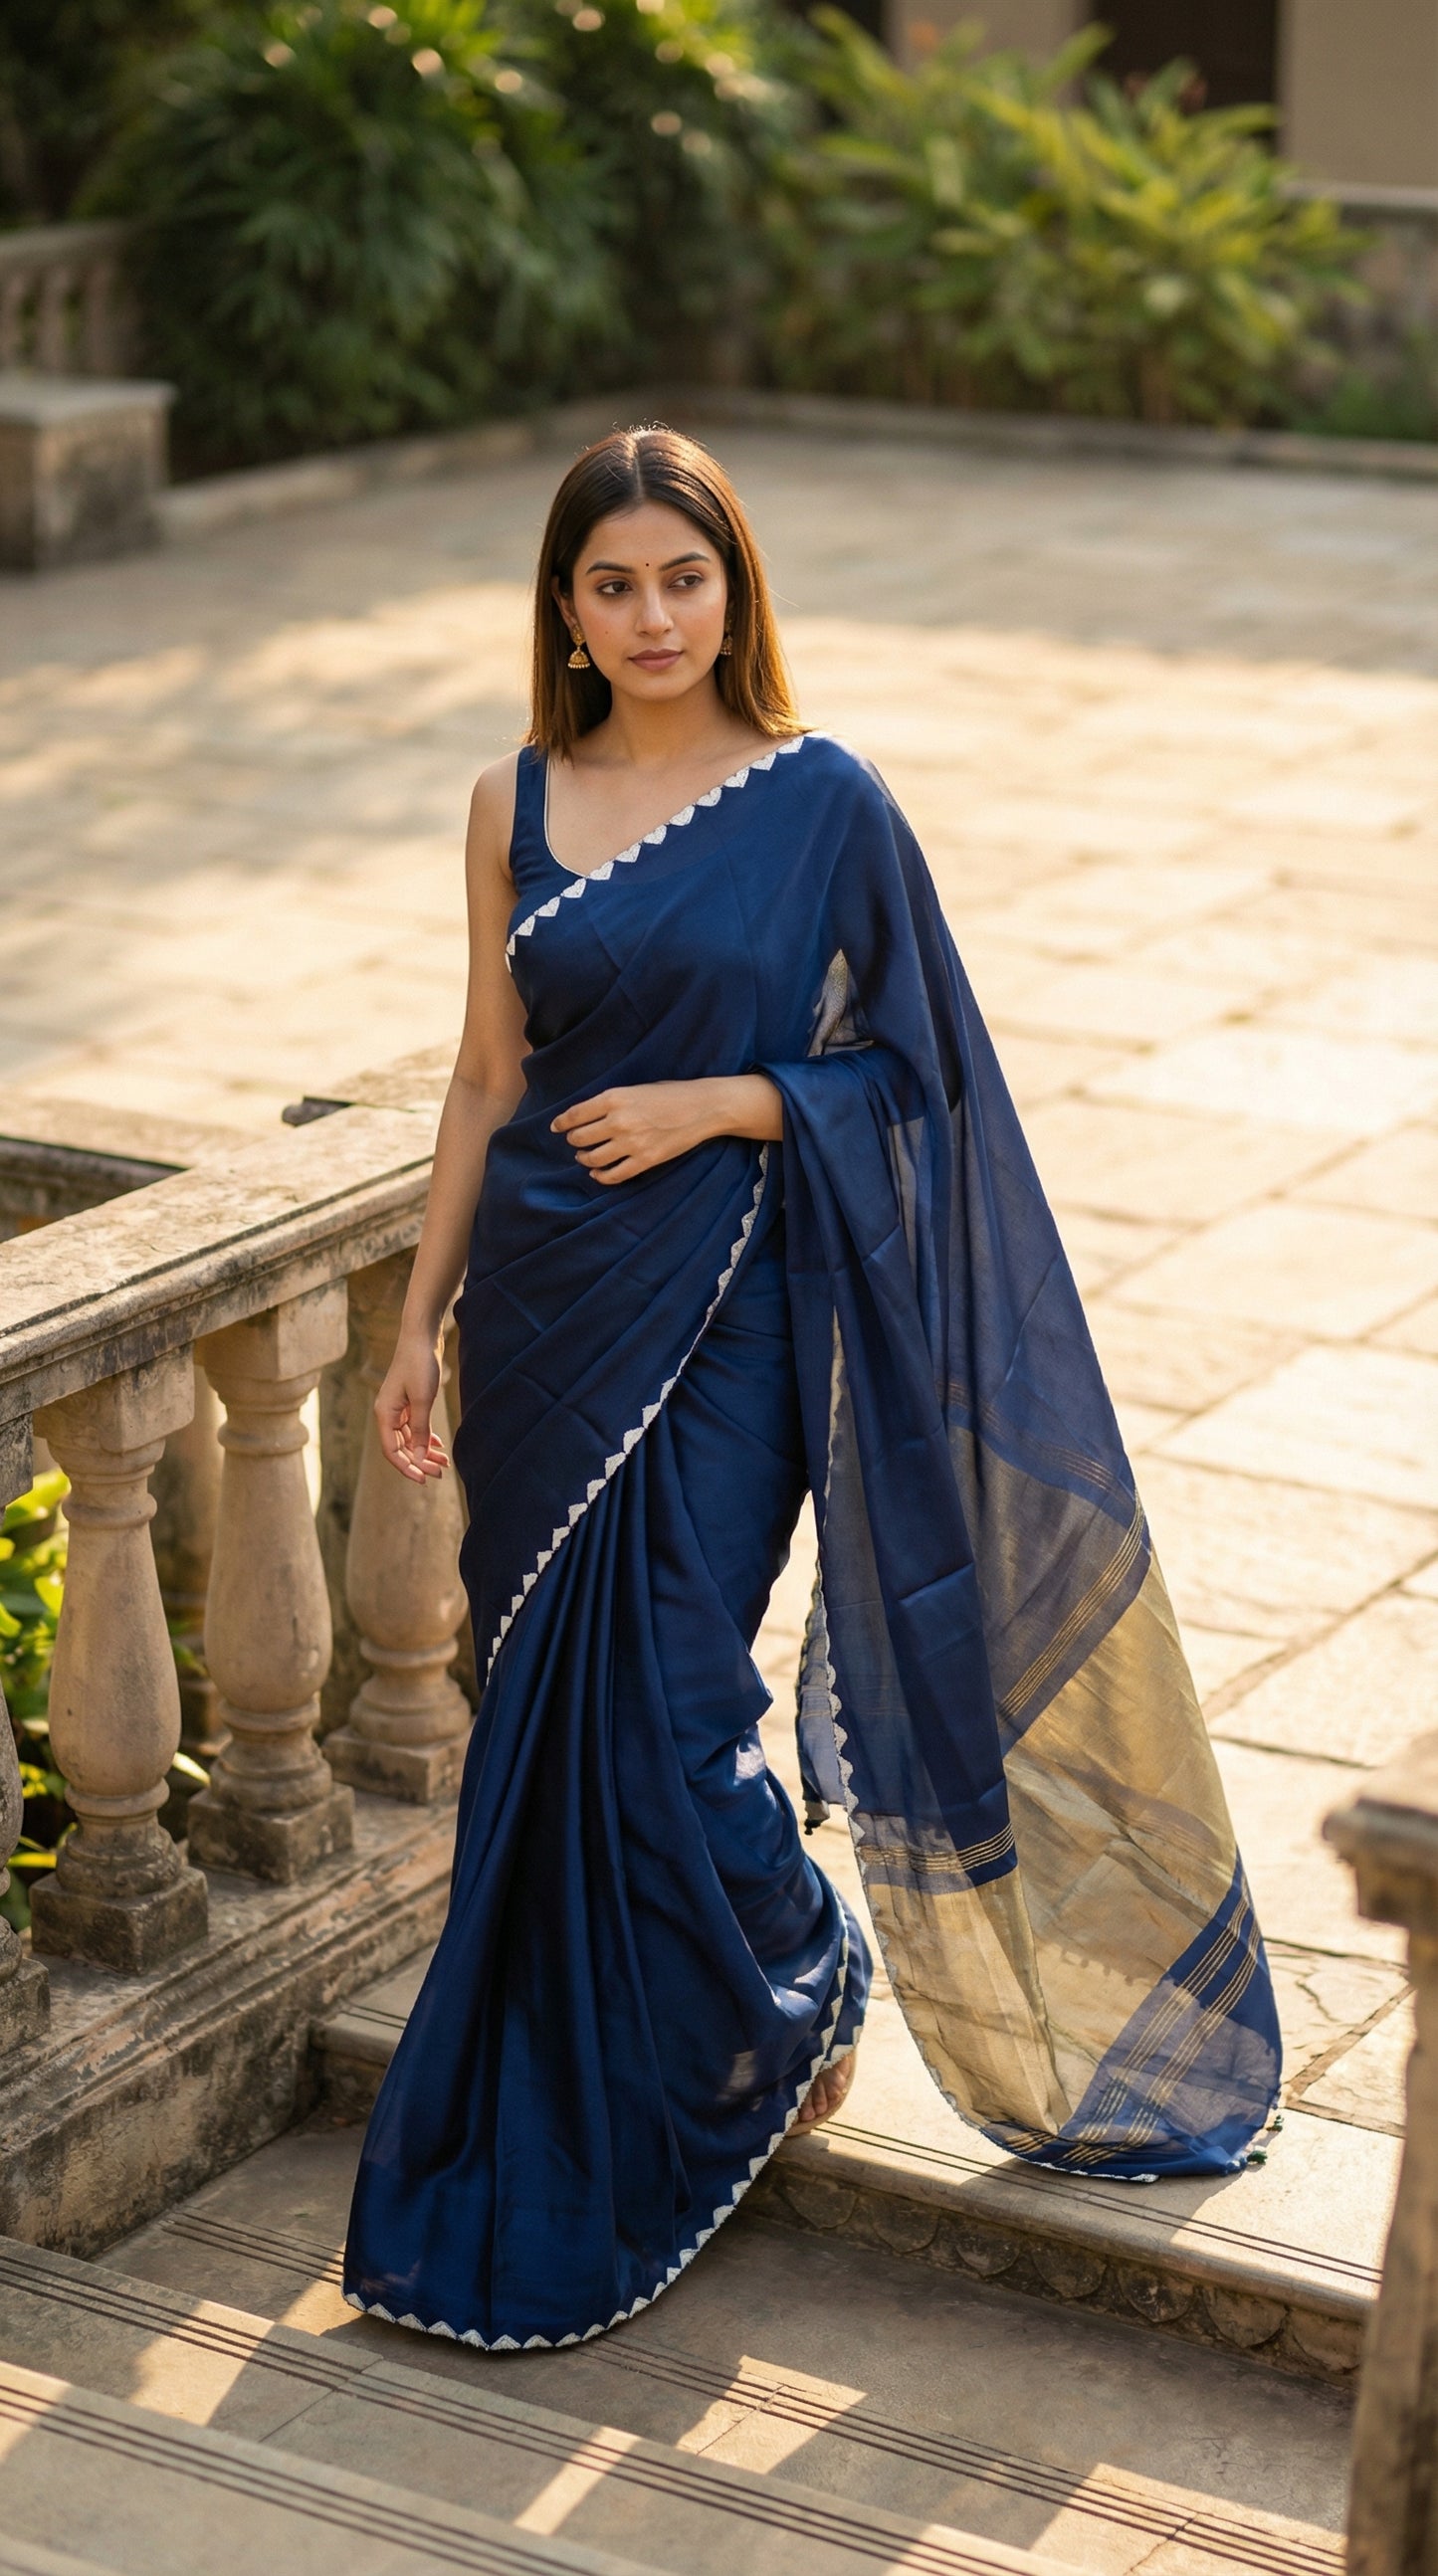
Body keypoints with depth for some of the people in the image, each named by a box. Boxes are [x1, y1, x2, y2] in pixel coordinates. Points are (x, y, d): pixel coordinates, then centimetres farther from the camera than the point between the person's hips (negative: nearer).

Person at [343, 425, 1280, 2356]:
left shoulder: (825, 804, -5)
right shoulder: (519, 805, 5)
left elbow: (903, 1071, -1)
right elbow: (487, 1079, 10)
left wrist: (710, 1104, -15)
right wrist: (422, 1319, 9)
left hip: (728, 1314, -4)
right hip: (545, 1309, 4)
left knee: (660, 1708, -7)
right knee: (546, 1715, 9)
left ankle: (801, 1980, 23)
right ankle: (562, 2133, 26)